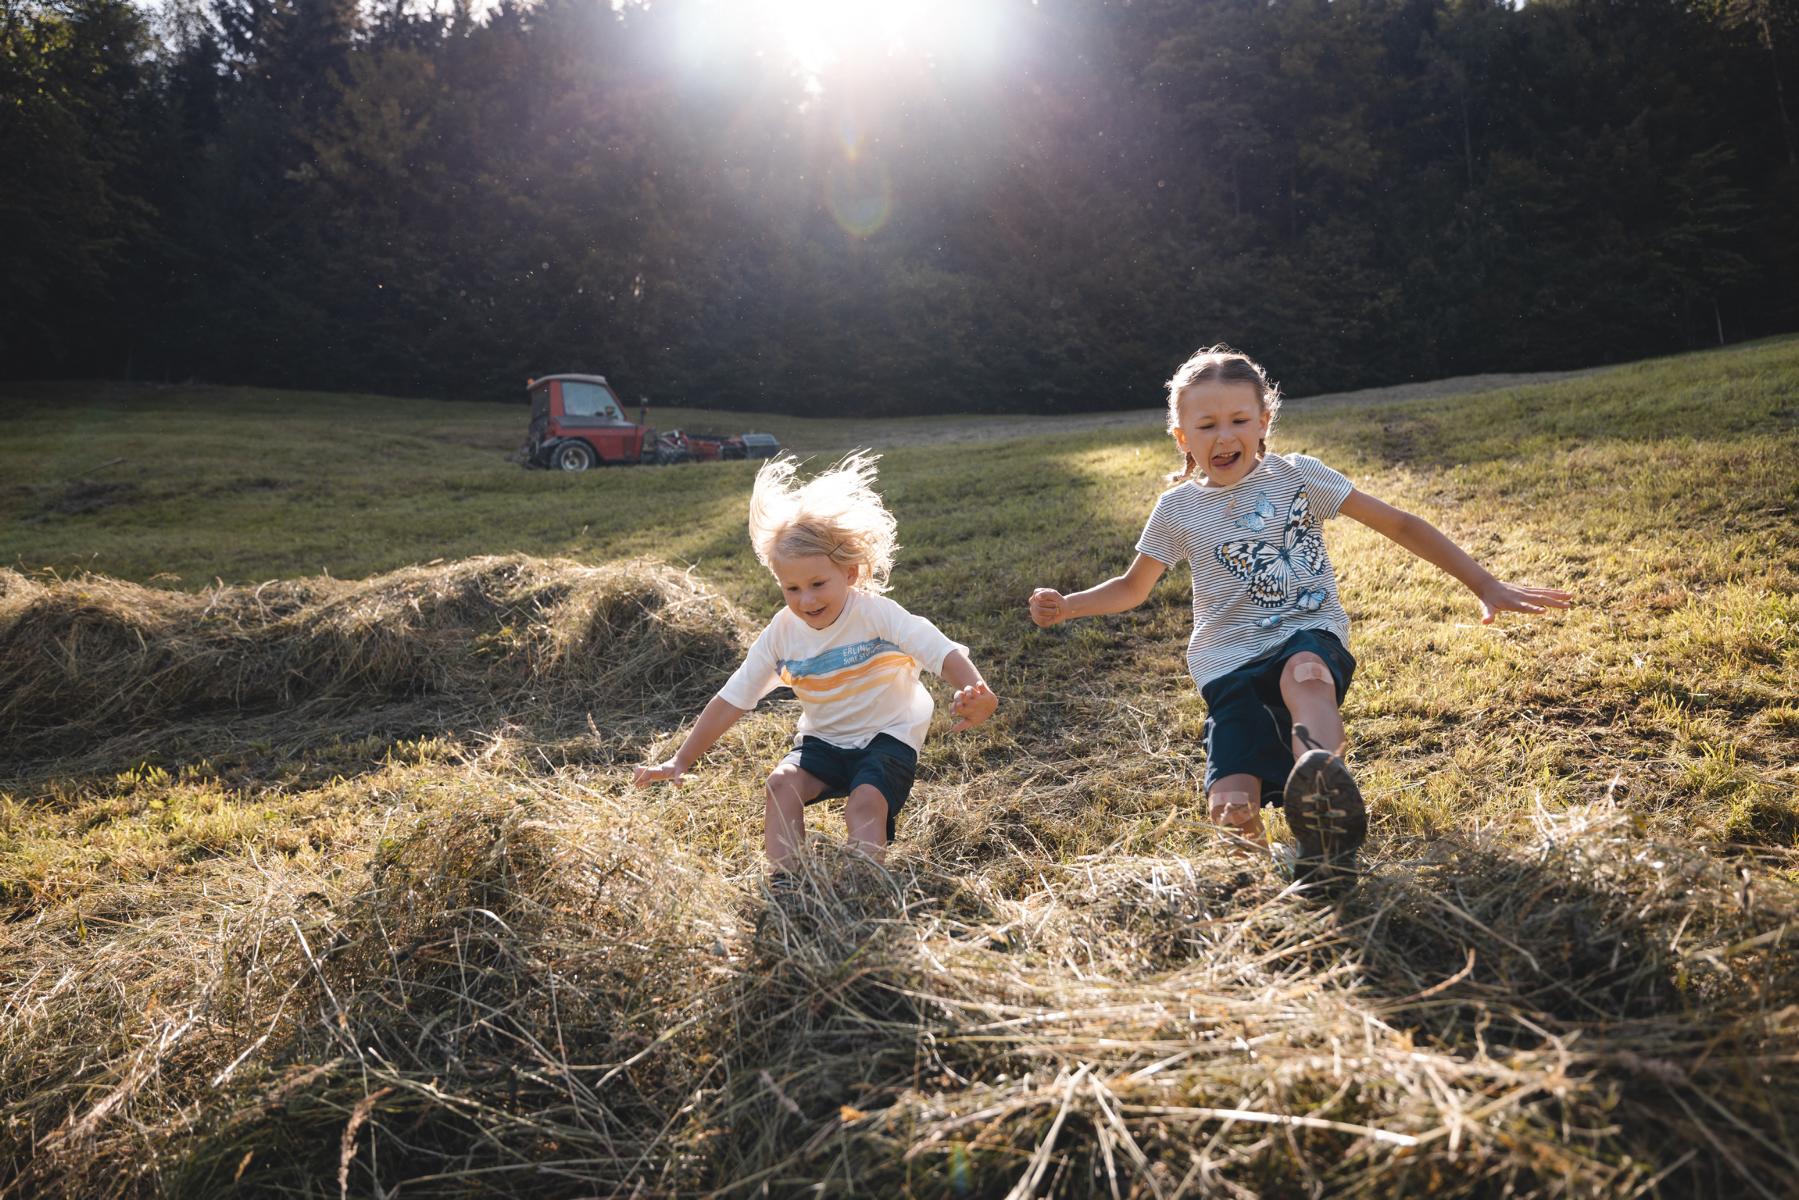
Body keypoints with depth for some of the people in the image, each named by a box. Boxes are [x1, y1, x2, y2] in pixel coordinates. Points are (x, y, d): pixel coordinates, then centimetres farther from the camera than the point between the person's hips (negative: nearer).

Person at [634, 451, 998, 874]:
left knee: (865, 801, -30)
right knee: (782, 782, -23)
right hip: (822, 740, 4)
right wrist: (680, 762, -4)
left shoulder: (876, 614, -20)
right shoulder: (782, 633, -7)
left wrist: (975, 692, -51)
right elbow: (731, 700, -3)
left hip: (887, 736, -4)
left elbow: (945, 653, -29)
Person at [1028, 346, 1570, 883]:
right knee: (1231, 808, -22)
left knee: (1304, 672, -42)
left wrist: (1486, 585, 3)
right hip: (1230, 665, 2)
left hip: (1311, 639, -1)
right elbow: (1133, 587, 22)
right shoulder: (1177, 509, 9)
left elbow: (1399, 524, 7)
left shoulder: (1298, 475, 5)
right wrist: (1067, 606, 3)